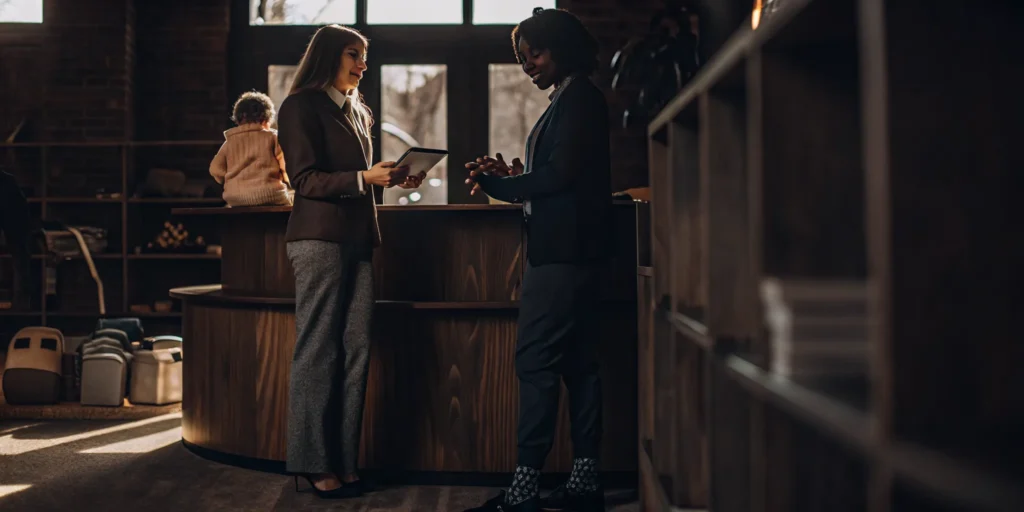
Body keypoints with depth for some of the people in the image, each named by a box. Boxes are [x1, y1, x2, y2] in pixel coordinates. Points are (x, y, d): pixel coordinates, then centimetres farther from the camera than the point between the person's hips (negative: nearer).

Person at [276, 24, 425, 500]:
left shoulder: (355, 112, 23)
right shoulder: (301, 107, -1)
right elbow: (306, 180, -9)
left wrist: (393, 176, 8)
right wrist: (365, 177, -17)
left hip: (357, 239, 7)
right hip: (320, 237, -7)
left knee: (355, 350, 2)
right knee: (318, 351, -5)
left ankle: (344, 460, 7)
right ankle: (313, 463, 1)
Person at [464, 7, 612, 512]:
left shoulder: (578, 96, -8)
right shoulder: (568, 99, 21)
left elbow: (561, 174, -16)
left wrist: (497, 185, -7)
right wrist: (510, 178, 9)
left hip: (562, 250, -10)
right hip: (563, 249, 10)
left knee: (535, 361, -11)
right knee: (576, 362, 10)